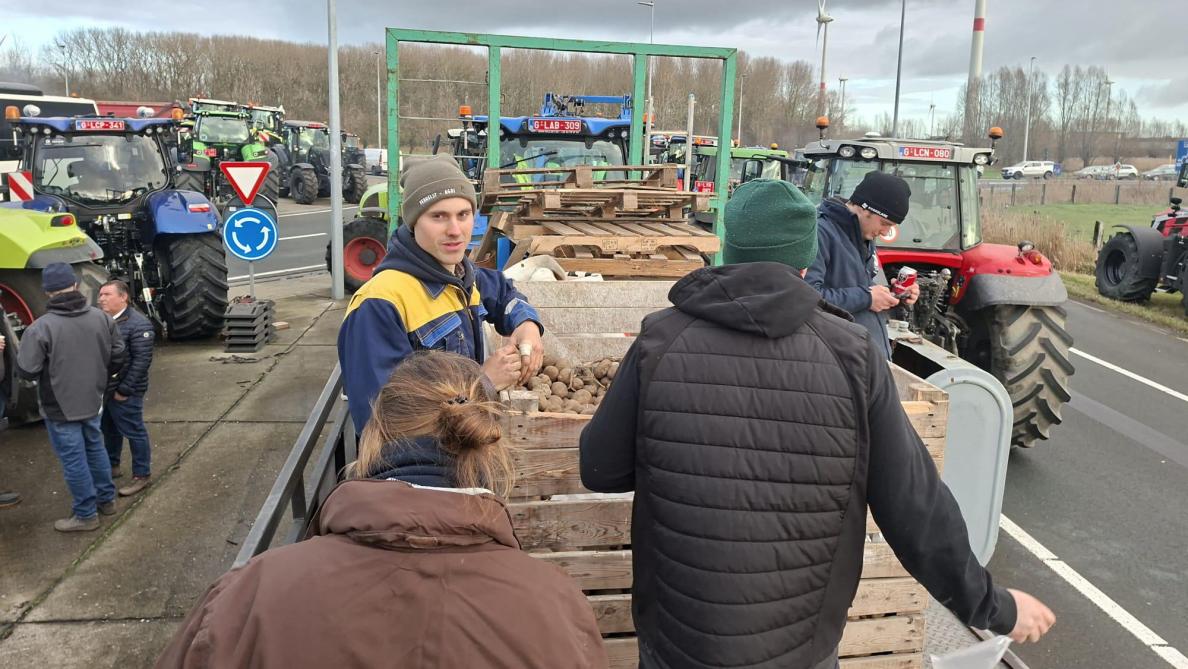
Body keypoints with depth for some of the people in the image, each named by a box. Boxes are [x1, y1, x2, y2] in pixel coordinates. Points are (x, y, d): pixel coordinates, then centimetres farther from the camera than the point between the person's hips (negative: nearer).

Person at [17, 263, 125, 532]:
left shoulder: (40, 327, -22)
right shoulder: (101, 318, -6)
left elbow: (27, 370, -20)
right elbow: (117, 356, 4)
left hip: (60, 407, -5)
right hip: (92, 401, 5)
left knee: (73, 460, 6)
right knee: (95, 449, 22)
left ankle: (86, 514, 17)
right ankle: (106, 499, 35)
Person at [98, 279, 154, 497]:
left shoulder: (138, 324, -16)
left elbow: (142, 360, -19)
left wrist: (125, 389, -19)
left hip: (124, 392, -8)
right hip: (103, 389, 8)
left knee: (134, 432, 2)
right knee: (109, 430, 21)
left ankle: (142, 475, 13)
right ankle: (112, 466, 38)